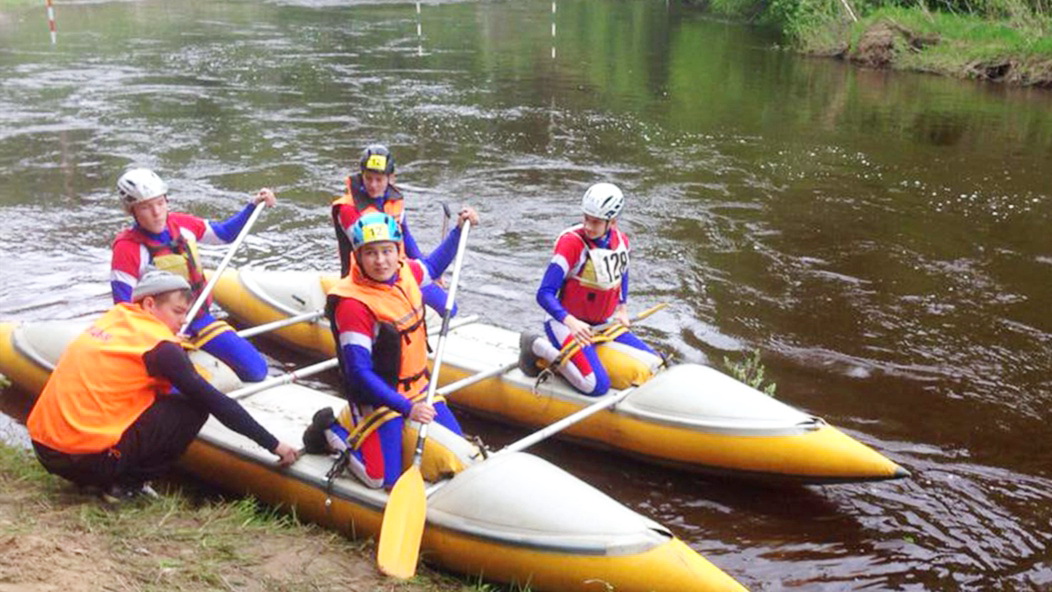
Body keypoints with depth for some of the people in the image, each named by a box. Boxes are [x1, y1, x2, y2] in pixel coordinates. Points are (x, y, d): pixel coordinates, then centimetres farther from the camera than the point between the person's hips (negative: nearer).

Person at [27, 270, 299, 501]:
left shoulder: (115, 318, 11)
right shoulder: (159, 345, -10)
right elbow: (217, 403, -9)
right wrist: (274, 445, -4)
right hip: (88, 457, -8)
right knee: (193, 409, -2)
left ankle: (118, 479, 12)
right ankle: (128, 485, 0)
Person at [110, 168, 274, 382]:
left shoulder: (181, 224, 0)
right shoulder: (127, 248, -16)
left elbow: (224, 234, 17)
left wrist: (253, 206, 7)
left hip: (200, 320, 6)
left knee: (256, 371, -4)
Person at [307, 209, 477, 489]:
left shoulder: (405, 272, -5)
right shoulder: (353, 303, -27)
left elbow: (432, 266, 21)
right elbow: (359, 372, -26)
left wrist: (459, 229, 14)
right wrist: (407, 408, -28)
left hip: (417, 388, 7)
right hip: (377, 396, -7)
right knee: (382, 479, -12)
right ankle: (334, 430, 15)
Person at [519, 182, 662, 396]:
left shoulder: (621, 241, -1)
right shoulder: (571, 242, -21)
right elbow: (544, 294, -25)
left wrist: (622, 310, 10)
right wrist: (571, 322, -39)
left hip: (604, 326, 7)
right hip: (566, 324, -7)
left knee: (655, 364, 3)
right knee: (598, 386, -24)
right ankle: (540, 347, -4)